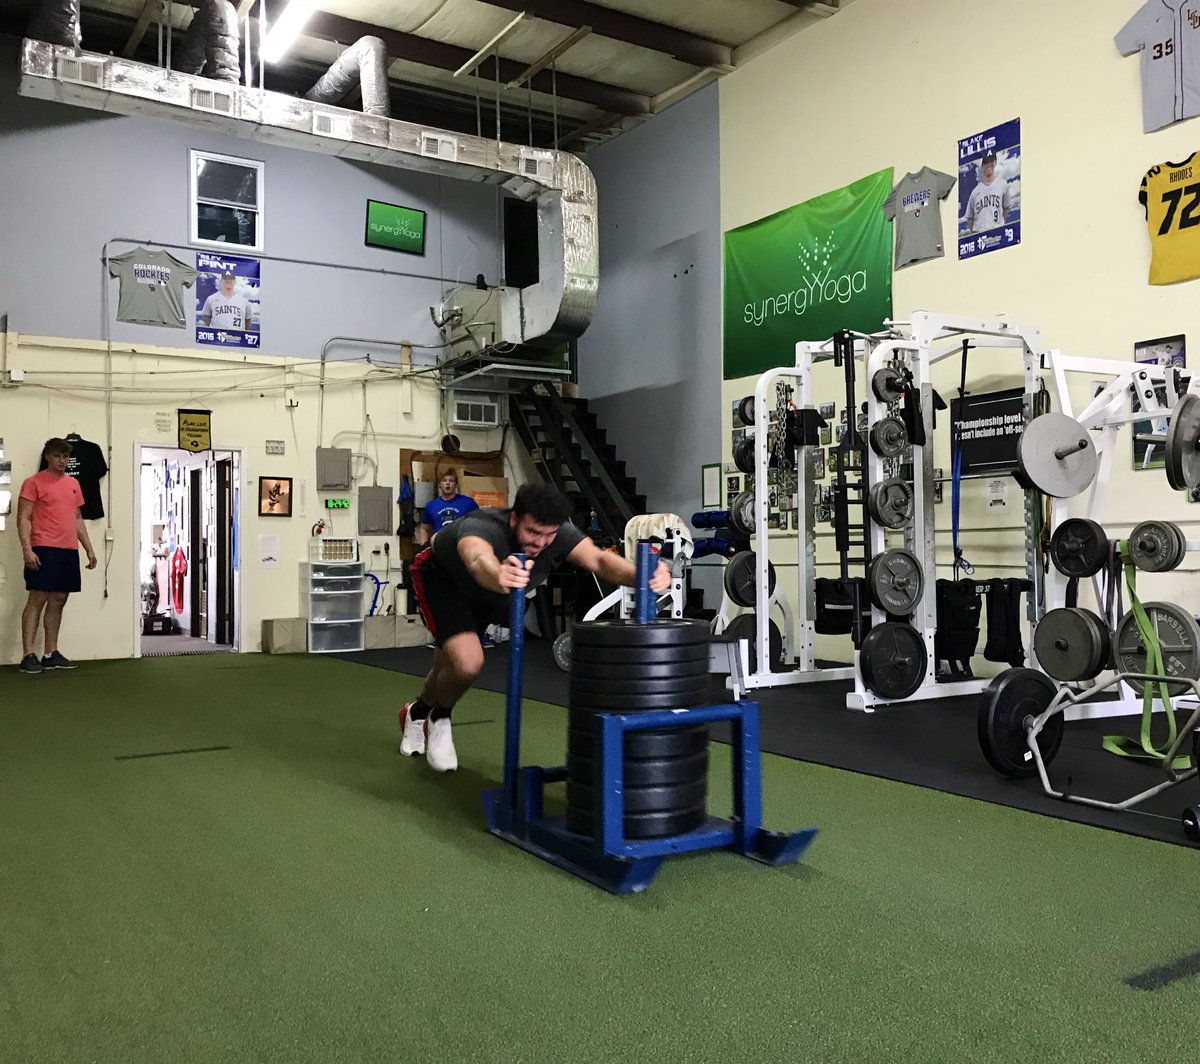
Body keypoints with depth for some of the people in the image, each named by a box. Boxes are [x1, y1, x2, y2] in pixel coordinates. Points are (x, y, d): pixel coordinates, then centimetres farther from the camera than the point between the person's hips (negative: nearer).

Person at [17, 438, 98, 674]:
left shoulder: (73, 484, 18)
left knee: (58, 601, 8)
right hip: (44, 549, -6)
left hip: (69, 550, 6)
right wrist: (27, 549, -16)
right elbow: (23, 519, -6)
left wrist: (89, 548, 18)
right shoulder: (34, 482, -1)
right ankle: (28, 655, -6)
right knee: (37, 599, -7)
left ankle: (51, 654, 13)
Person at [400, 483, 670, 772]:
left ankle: (418, 712, 52)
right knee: (467, 661, -25)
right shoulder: (480, 528, -44)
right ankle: (439, 719, 8)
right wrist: (498, 575, -92)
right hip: (440, 577, -5)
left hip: (488, 590, 5)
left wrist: (640, 574, -69)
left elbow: (598, 559, -48)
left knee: (452, 665, 19)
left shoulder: (558, 533, -30)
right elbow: (480, 562, -68)